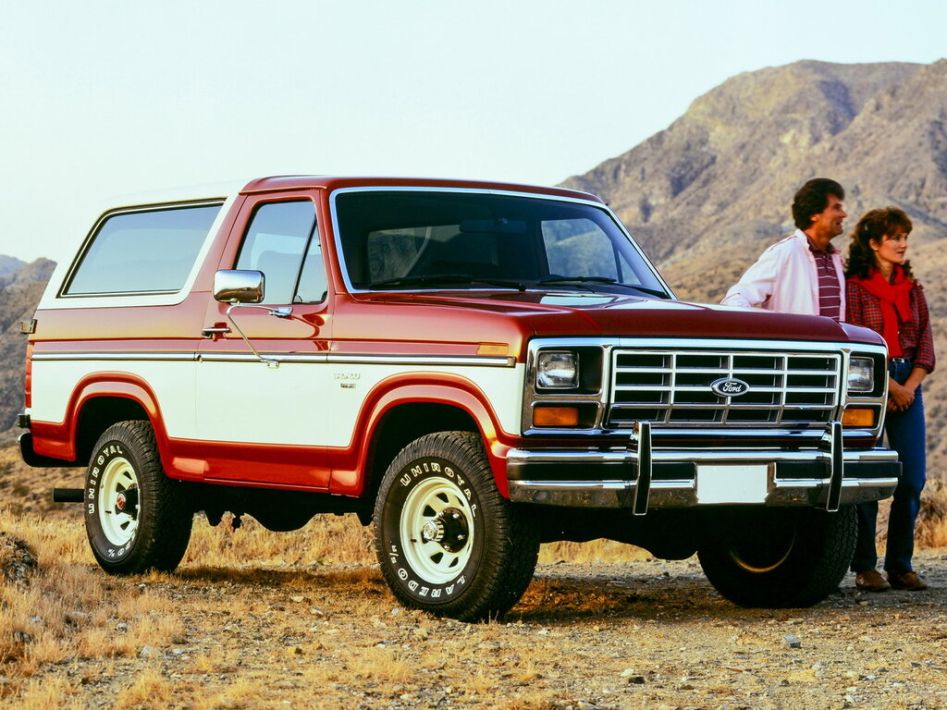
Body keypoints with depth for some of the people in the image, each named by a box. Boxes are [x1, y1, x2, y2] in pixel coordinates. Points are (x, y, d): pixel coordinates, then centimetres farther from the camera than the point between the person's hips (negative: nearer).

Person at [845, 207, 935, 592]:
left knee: (912, 480, 1)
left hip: (907, 388, 5)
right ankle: (865, 567, 3)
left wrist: (910, 386, -5)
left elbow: (925, 343, 9)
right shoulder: (854, 286, -4)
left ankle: (900, 566, 9)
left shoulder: (911, 287, 13)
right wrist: (889, 386, -12)